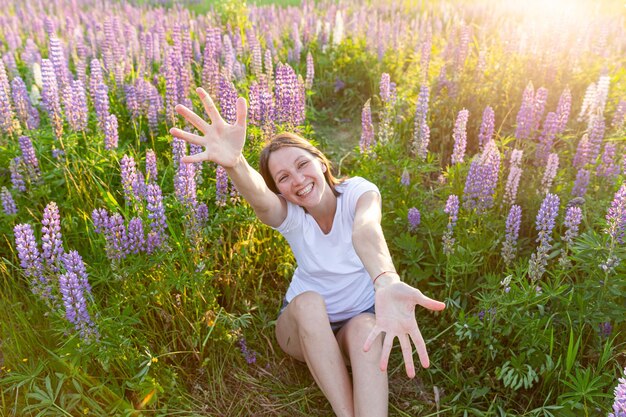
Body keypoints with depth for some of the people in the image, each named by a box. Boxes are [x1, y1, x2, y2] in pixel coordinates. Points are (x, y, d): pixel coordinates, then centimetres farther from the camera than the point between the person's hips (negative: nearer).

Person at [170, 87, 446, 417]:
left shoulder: (359, 192, -20)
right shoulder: (287, 214, -17)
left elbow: (366, 231, -46)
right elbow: (258, 198, -43)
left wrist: (386, 284, -69)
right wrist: (234, 163, -68)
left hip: (362, 316, -1)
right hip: (305, 325, 1)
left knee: (364, 327, -35)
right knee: (308, 301, -33)